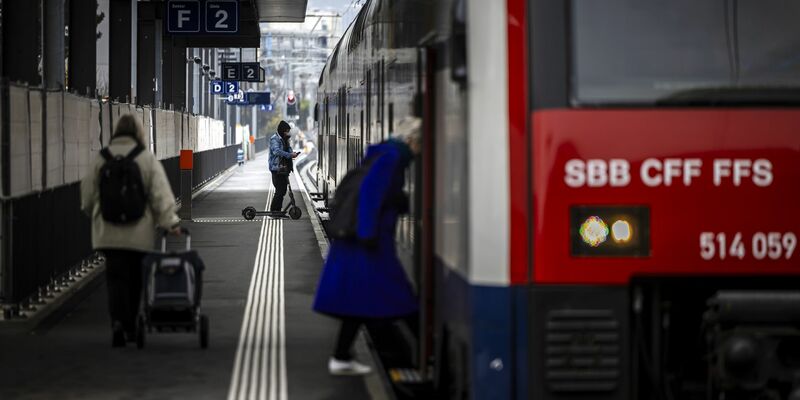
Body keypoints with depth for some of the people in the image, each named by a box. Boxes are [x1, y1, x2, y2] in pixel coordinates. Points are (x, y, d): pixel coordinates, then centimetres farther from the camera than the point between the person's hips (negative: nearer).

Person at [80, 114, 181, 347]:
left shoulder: (101, 160, 2)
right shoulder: (147, 159, -5)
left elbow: (87, 194, 8)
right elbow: (160, 194, -9)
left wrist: (96, 216, 25)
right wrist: (170, 222, -6)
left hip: (109, 232, 1)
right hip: (139, 232, -1)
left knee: (116, 277, 0)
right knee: (135, 279, 12)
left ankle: (118, 321, -21)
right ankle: (130, 327, 20)